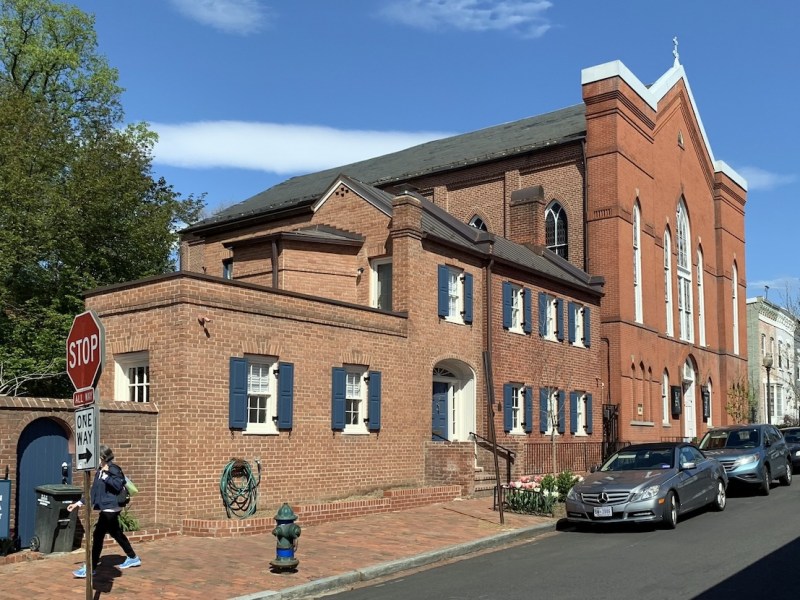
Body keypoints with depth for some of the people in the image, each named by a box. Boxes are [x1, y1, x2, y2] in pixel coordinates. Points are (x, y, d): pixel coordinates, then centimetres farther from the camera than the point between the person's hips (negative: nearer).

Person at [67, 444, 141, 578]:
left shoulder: (113, 469, -15)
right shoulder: (100, 471, 12)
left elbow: (119, 485, -27)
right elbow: (94, 492, 17)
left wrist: (106, 475, -28)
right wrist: (78, 503, 14)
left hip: (110, 508, -10)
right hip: (106, 508, 10)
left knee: (98, 535, -8)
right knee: (116, 533, 19)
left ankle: (91, 568, -2)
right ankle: (133, 558, 31)